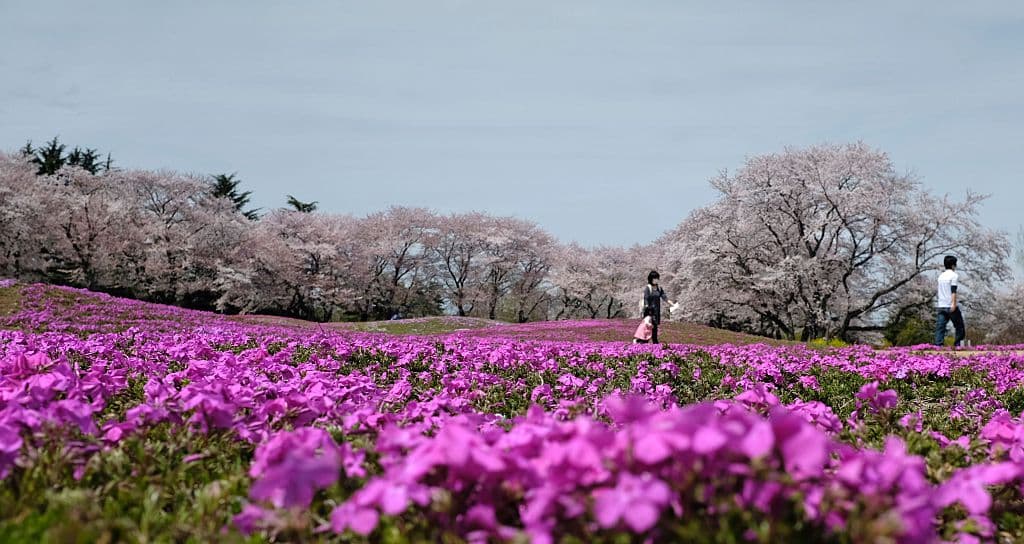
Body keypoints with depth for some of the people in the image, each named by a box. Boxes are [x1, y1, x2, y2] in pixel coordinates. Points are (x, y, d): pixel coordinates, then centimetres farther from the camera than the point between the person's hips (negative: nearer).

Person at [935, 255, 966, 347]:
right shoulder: (954, 275, -3)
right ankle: (957, 345, 2)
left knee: (940, 328, -3)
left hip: (941, 306, 6)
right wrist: (954, 303, -23)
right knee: (959, 327, 8)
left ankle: (938, 346, -15)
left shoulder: (941, 276, 18)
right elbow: (953, 290, -15)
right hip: (951, 307, -6)